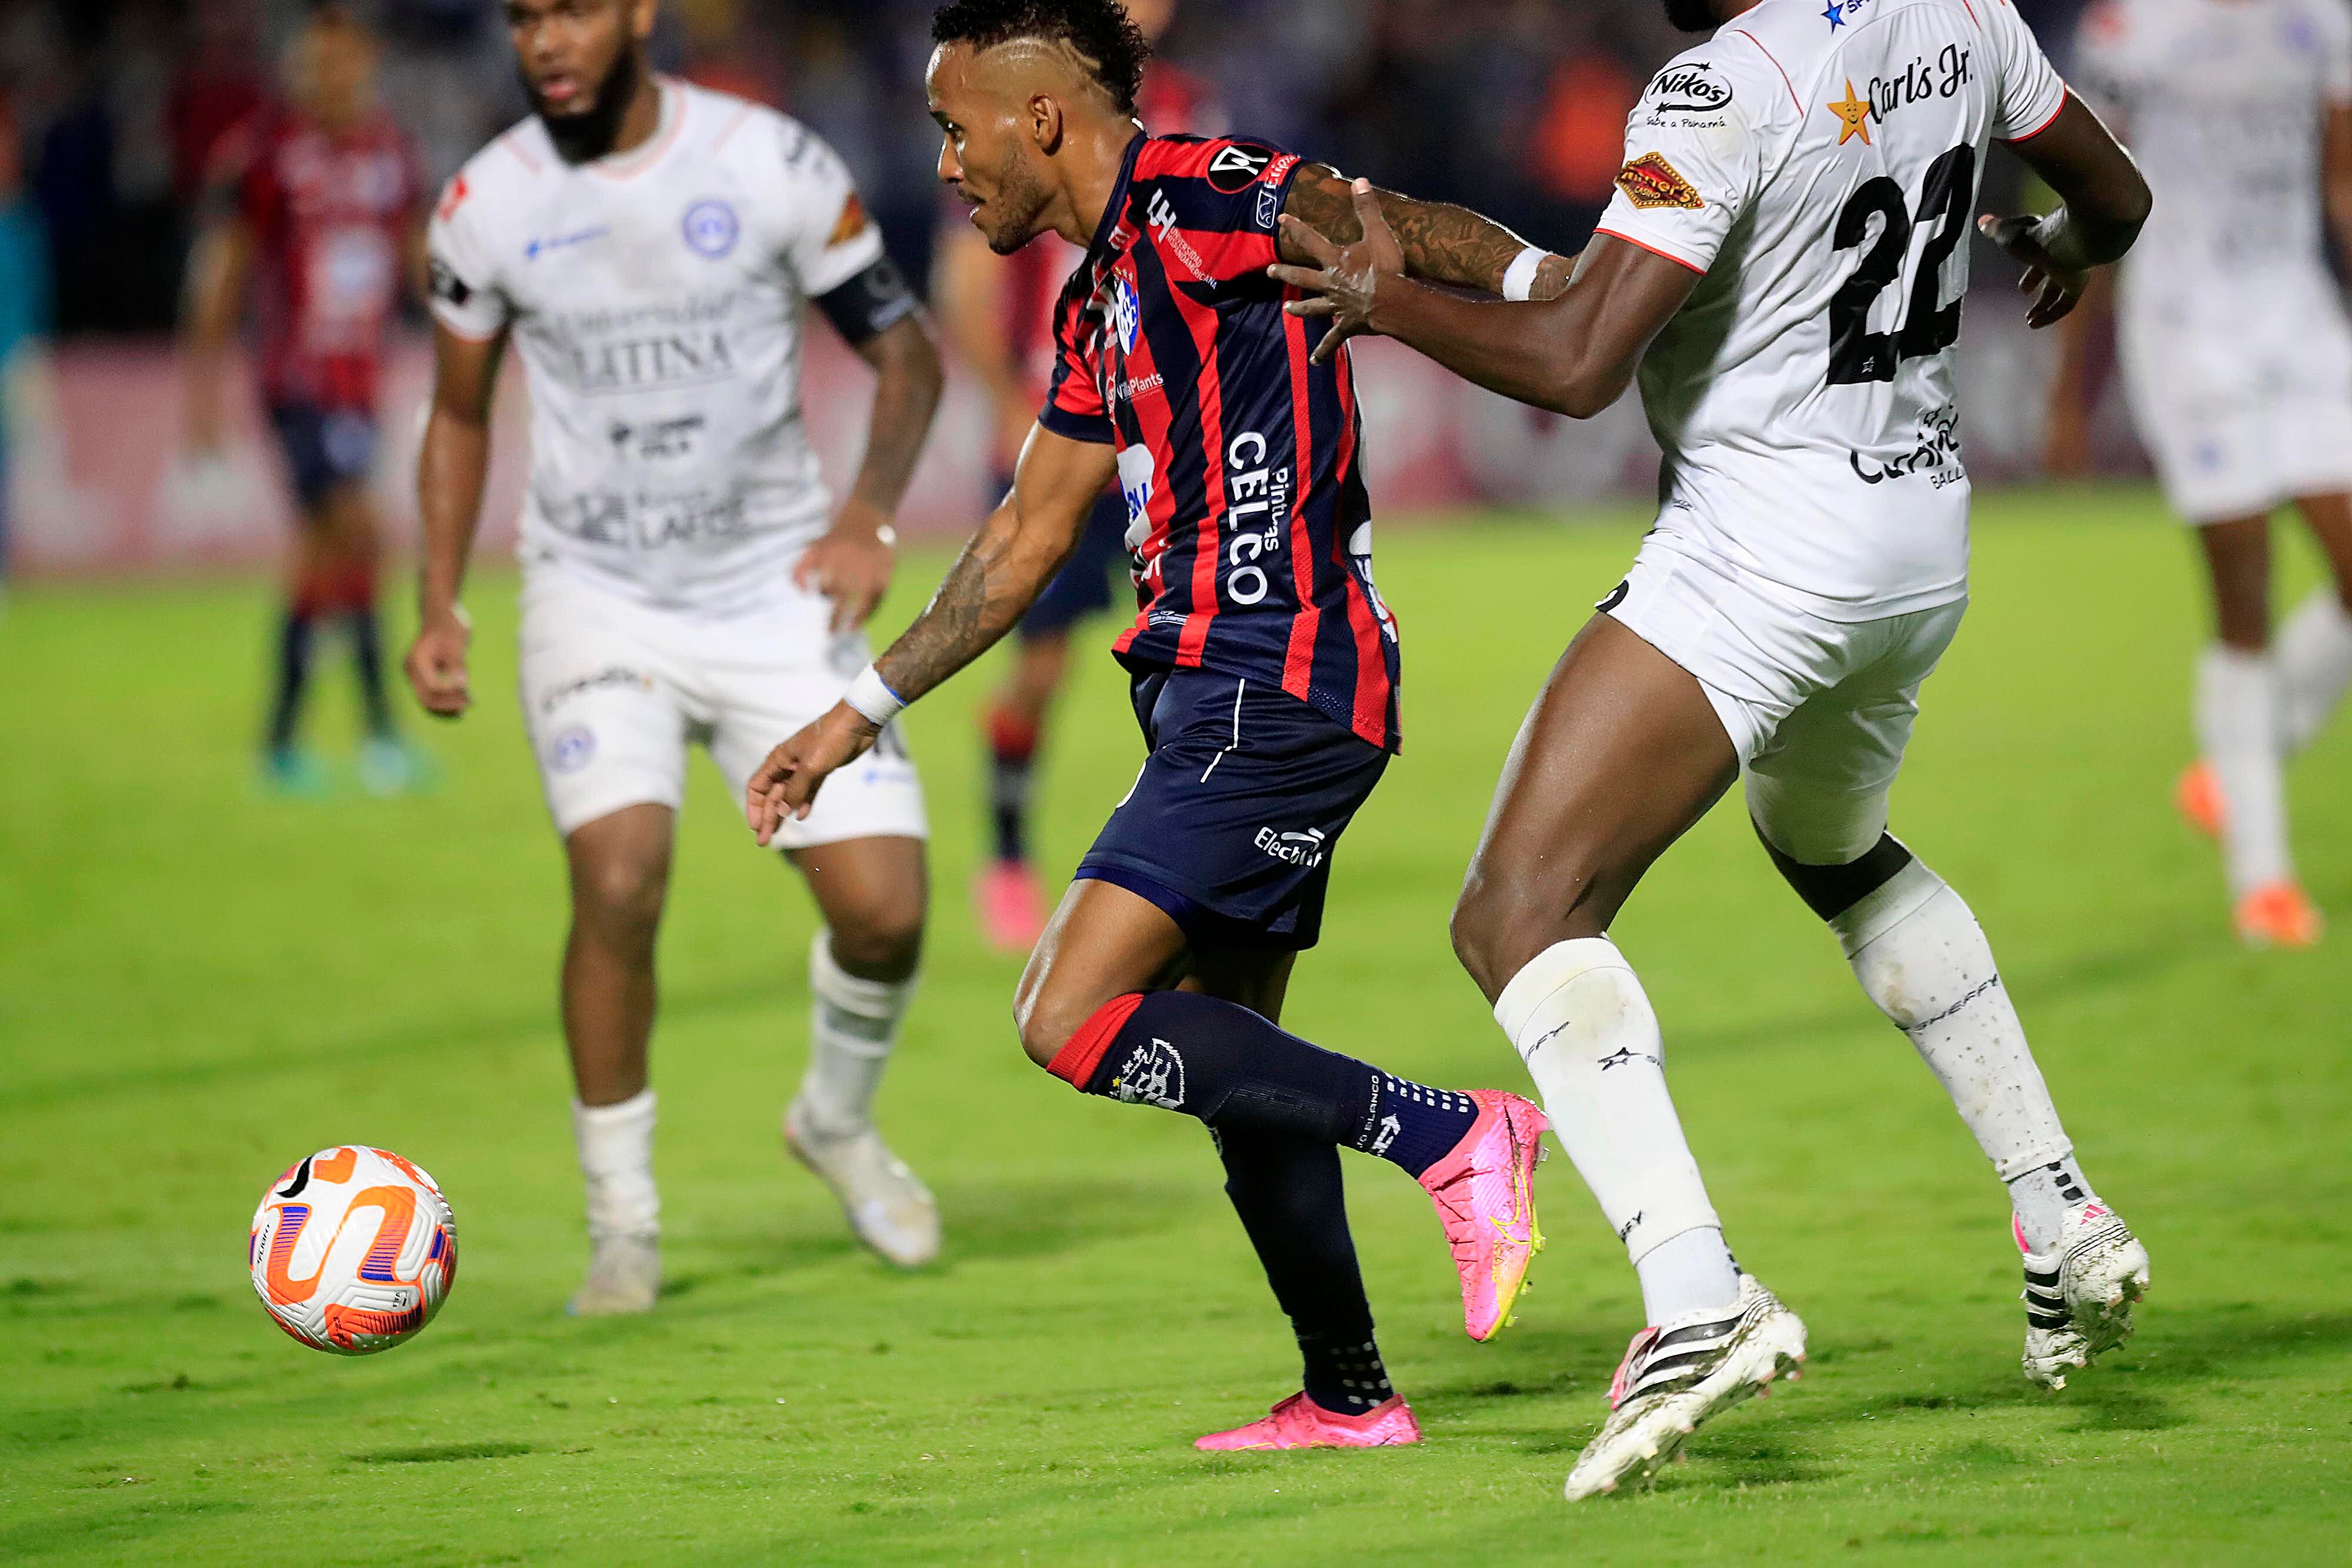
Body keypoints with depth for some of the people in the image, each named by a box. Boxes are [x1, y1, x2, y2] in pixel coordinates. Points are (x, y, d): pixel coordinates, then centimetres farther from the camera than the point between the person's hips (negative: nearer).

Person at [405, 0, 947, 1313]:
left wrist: (869, 516, -12)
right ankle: (624, 1223, -5)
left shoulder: (771, 165, -8)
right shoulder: (489, 205, -3)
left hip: (776, 595, 0)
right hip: (597, 600, 0)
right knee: (619, 881, -22)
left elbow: (908, 353, 3)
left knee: (884, 908, -10)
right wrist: (439, 604, 2)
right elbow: (460, 417, 12)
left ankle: (840, 1124, 24)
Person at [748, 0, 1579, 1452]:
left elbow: (1401, 229, -23)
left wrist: (1559, 298, -39)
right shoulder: (1101, 304, 19)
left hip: (1270, 692, -10)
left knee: (1073, 1022, -14)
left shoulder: (1194, 197, -10)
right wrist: (861, 715, 30)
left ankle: (1454, 1138, -15)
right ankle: (1348, 1396, 24)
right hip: (1235, 694, 10)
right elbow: (1026, 540, 27)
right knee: (1224, 1052, 16)